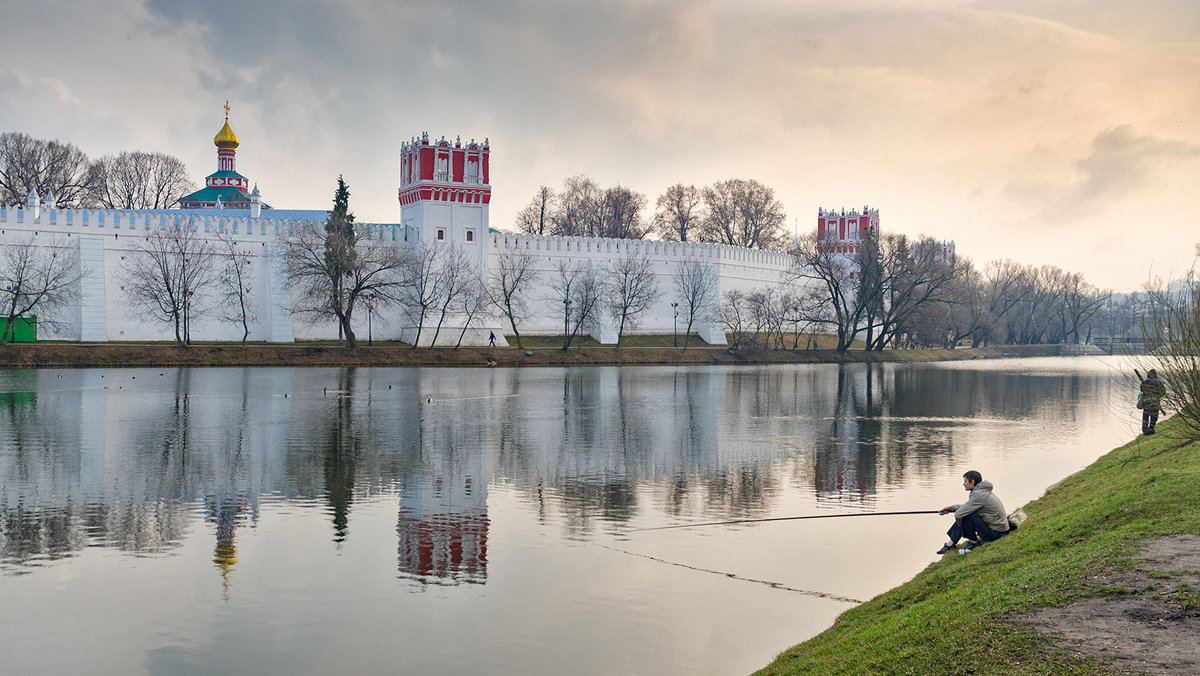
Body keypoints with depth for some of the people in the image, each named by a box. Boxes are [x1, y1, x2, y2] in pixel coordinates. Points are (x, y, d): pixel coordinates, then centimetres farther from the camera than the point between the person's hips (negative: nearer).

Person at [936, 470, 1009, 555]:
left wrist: (959, 524, -4)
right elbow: (967, 506, 24)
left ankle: (973, 541, -2)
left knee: (967, 515, -21)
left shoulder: (978, 495, -23)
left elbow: (958, 514, -24)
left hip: (996, 532, -10)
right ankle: (950, 544, 17)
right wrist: (952, 507, 15)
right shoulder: (984, 490, 8)